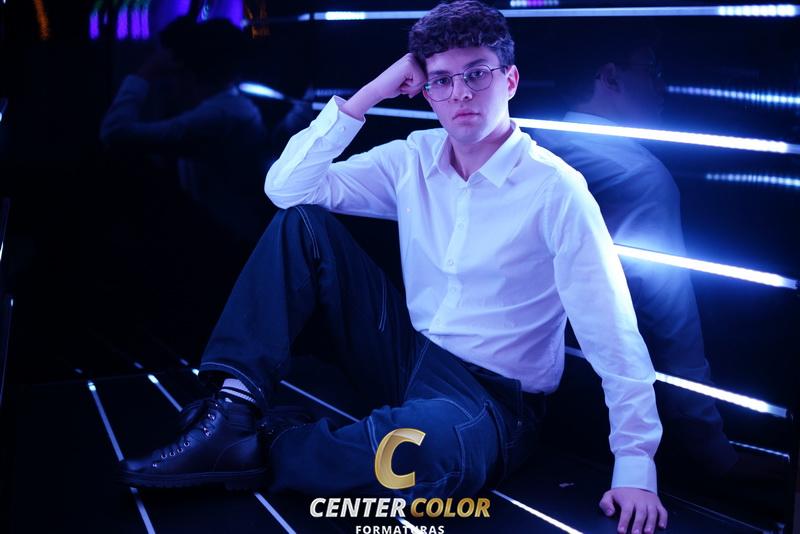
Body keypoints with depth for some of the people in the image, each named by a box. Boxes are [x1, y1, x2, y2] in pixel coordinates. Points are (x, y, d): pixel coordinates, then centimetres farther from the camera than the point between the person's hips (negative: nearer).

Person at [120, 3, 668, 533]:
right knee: (301, 222, -7)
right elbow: (287, 187, -6)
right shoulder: (414, 159, 1)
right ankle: (236, 409, -17)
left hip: (492, 396, -5)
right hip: (408, 359, 5)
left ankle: (262, 446, -16)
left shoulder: (555, 188, -16)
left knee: (429, 445, -43)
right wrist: (369, 94, -11)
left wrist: (635, 465, -24)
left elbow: (615, 336, -18)